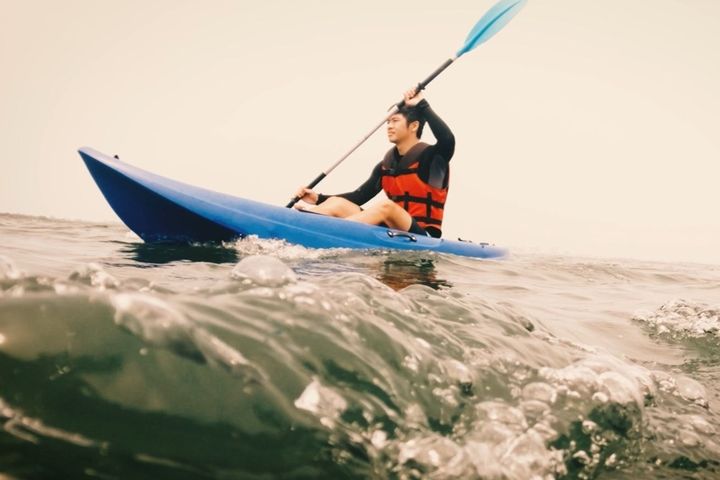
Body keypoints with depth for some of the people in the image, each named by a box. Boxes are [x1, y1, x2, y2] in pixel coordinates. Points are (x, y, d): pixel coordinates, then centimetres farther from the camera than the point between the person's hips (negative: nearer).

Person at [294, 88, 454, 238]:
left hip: (420, 236, -6)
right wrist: (319, 198, 0)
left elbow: (447, 140, -25)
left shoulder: (432, 157, -2)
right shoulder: (386, 165, 15)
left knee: (385, 205, -35)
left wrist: (422, 105, -17)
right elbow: (360, 196, 12)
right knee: (338, 203, -10)